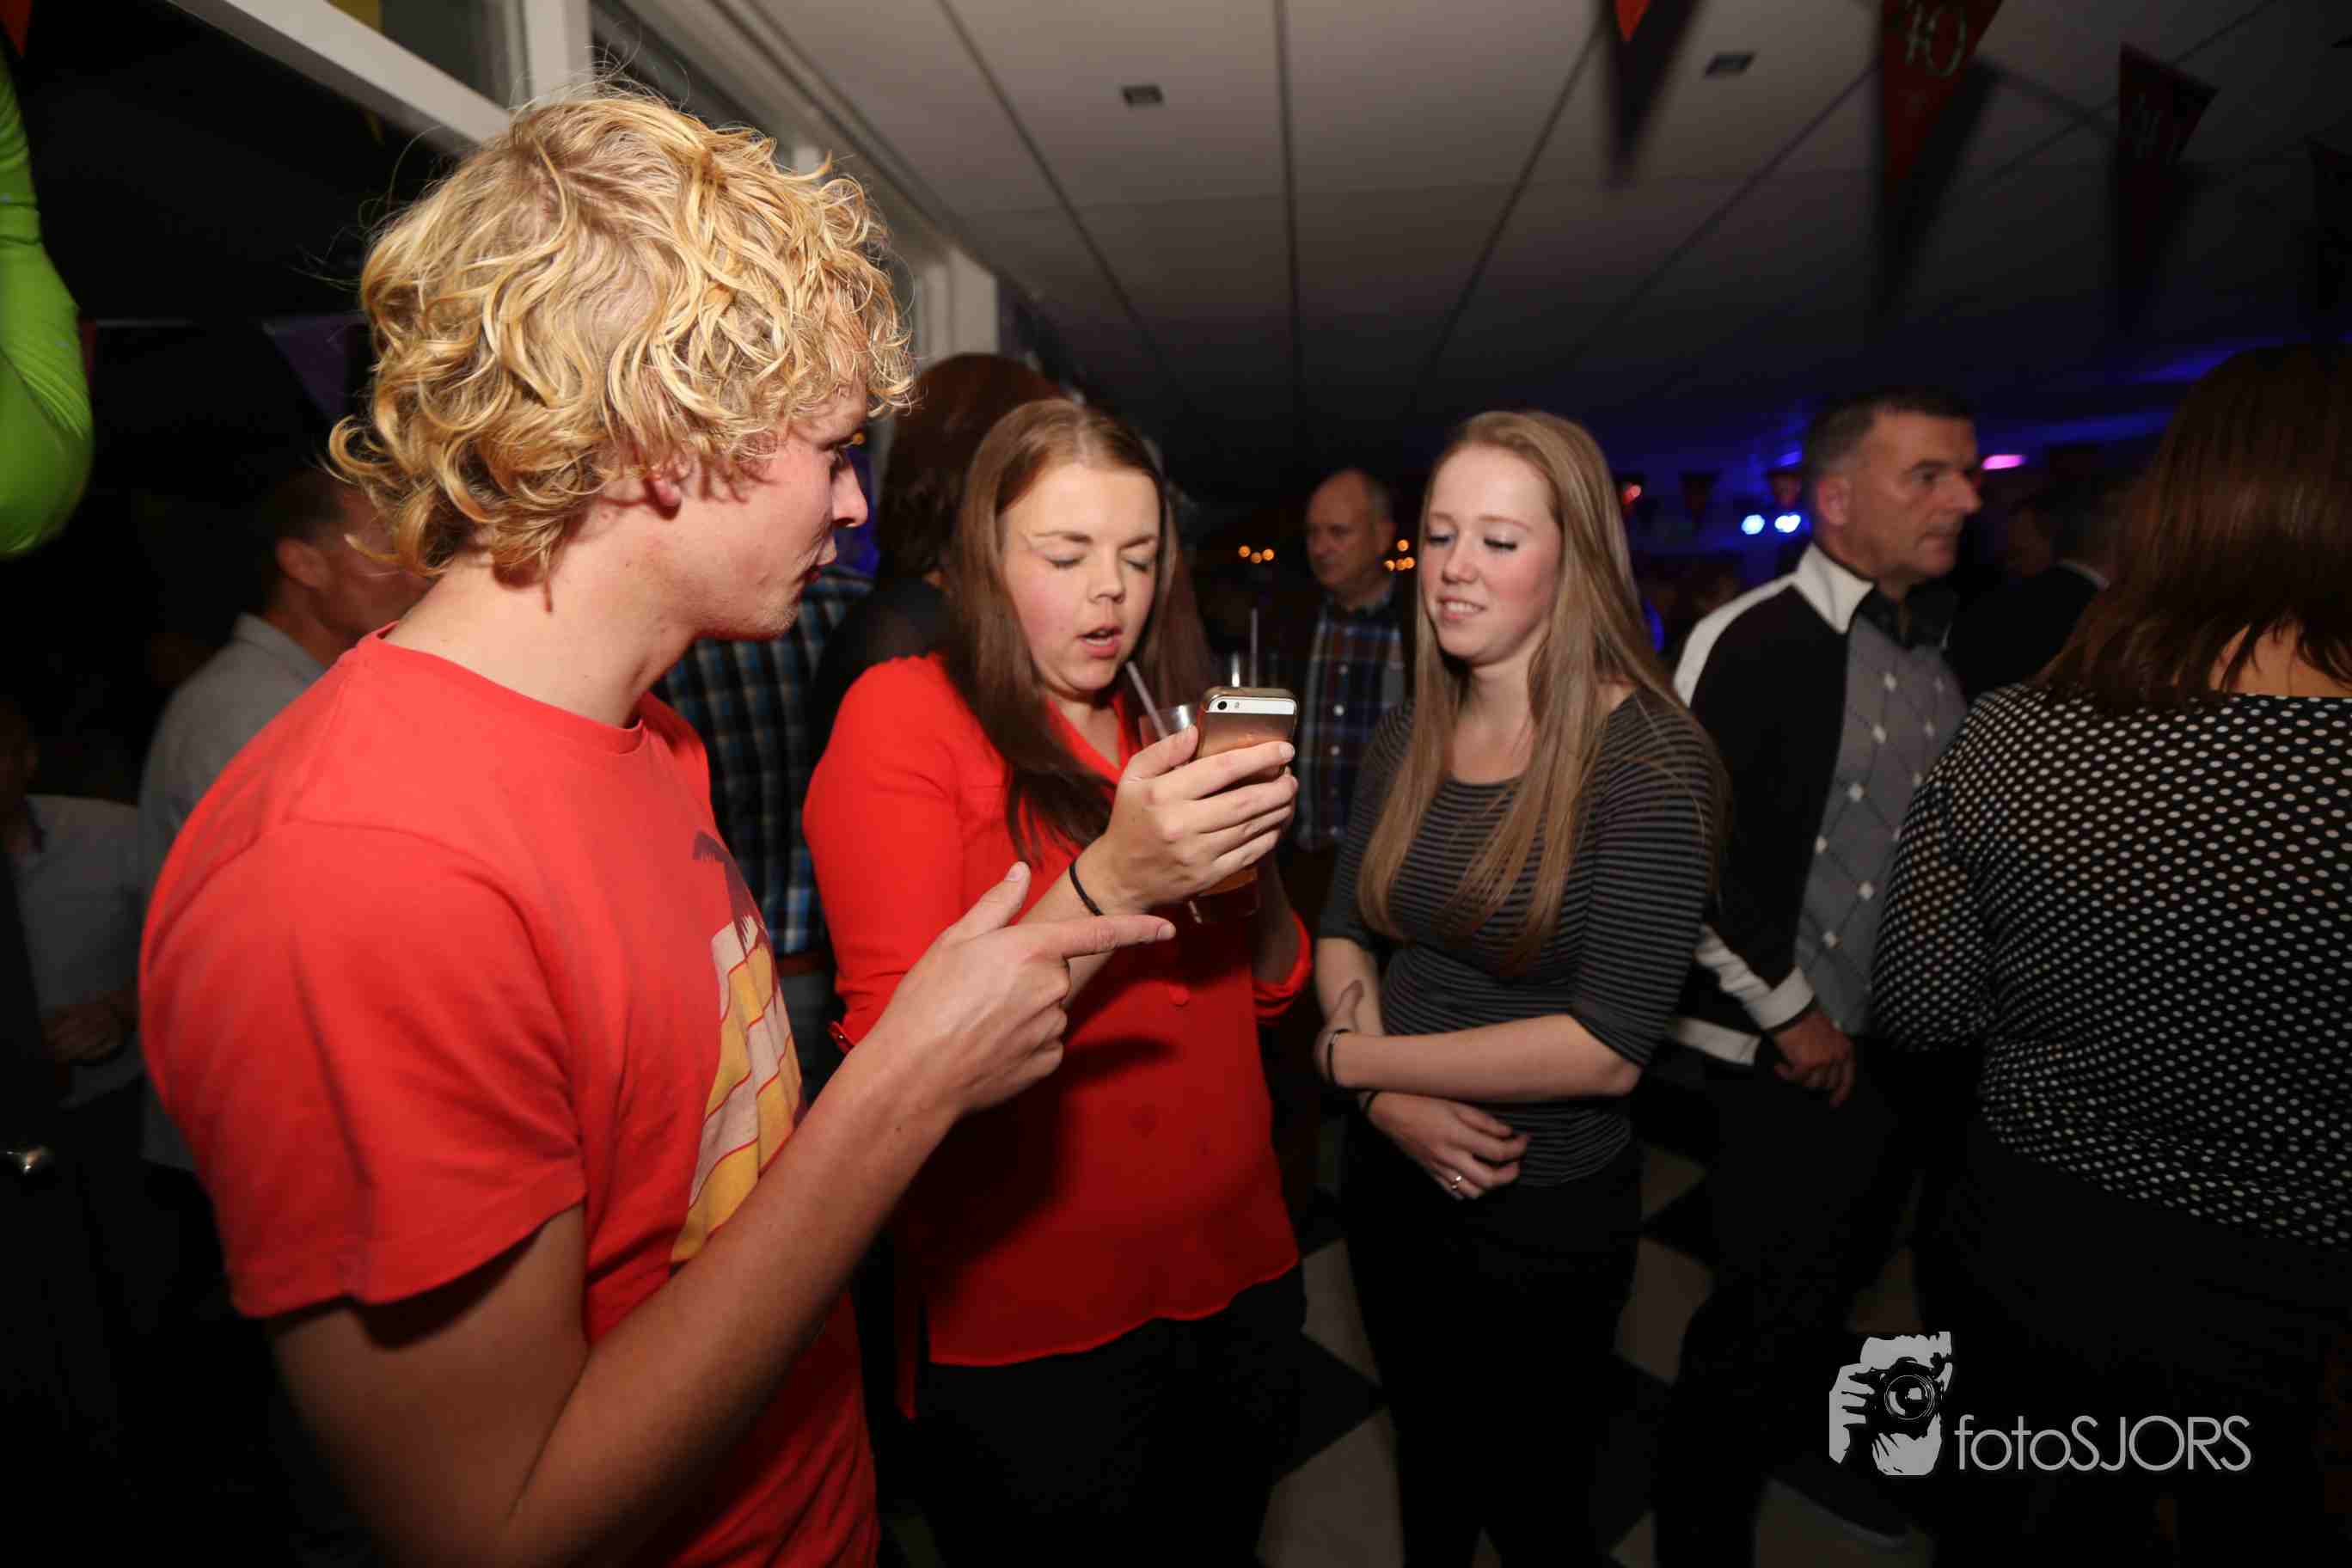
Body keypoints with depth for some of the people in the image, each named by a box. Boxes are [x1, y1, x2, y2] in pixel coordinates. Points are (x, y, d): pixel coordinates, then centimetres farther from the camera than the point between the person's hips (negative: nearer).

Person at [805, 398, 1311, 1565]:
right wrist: (1111, 881, -32)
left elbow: (1272, 988, 6)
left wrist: (1252, 857, -14)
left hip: (1237, 1276, 6)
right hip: (1029, 1332, -5)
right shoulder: (905, 711, -12)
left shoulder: (1171, 733, 7)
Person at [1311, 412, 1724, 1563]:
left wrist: (1350, 1057, -19)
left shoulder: (1650, 759, -20)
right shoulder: (1407, 737, -3)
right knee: (1426, 1451, 29)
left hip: (1546, 1214, -5)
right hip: (1392, 1178, 5)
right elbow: (1343, 931, 3)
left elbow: (1610, 1048, -24)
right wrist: (1393, 1103, -15)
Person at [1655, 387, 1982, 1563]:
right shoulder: (1752, 643, -17)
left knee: (1842, 1270, 25)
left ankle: (1794, 1435, 51)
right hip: (1798, 1044, -7)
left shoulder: (1936, 649, 7)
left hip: (1910, 1037, 7)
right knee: (1771, 1304, 5)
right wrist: (1787, 1012, -14)